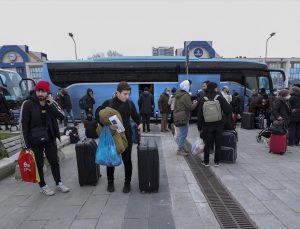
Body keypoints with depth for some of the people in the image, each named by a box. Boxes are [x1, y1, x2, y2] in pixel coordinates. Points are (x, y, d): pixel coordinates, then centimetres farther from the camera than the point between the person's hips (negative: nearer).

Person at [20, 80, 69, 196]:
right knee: (39, 164, 10)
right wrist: (26, 144, -13)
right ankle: (43, 186, 28)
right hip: (35, 141, -3)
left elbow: (62, 116, -8)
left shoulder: (51, 102, 0)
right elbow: (23, 125, -11)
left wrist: (51, 105, -18)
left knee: (54, 162, 12)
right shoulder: (28, 104, -11)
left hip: (50, 139, 3)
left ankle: (58, 183, 29)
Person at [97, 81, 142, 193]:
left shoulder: (130, 104, 1)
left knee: (127, 160, 7)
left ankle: (127, 182, 26)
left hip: (126, 136, 1)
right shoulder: (108, 103, -8)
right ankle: (110, 181, 33)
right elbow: (98, 116, -9)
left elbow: (135, 116, 14)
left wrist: (140, 123, -5)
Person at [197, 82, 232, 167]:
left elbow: (200, 115, -1)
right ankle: (217, 162, 19)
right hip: (219, 125, -1)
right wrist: (224, 115, 12)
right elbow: (228, 109, -11)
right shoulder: (220, 98, -7)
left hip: (207, 126, 1)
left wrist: (200, 127, 6)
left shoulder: (203, 100, -2)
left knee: (207, 144, 9)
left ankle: (206, 162, 16)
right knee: (218, 144, 10)